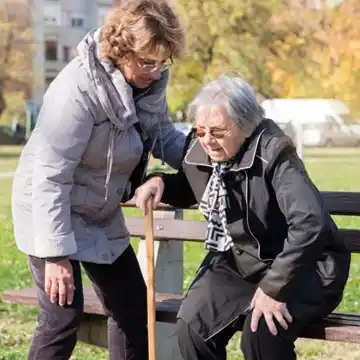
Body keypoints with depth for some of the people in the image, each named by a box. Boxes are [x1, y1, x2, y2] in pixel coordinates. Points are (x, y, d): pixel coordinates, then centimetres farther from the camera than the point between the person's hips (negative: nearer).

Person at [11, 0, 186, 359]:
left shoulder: (148, 80, -8)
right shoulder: (78, 90, -31)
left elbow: (163, 135, 9)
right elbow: (50, 179, -28)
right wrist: (56, 255, -27)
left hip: (100, 216, 8)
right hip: (51, 212, -8)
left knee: (132, 309, 11)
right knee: (63, 319, -13)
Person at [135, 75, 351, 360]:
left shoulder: (274, 154, -24)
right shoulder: (199, 149, -3)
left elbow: (311, 223, -36)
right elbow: (188, 192, 21)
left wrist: (275, 287, -35)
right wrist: (161, 182, -3)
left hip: (300, 268, -6)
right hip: (236, 263, 6)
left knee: (261, 333, -31)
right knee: (192, 326, -15)